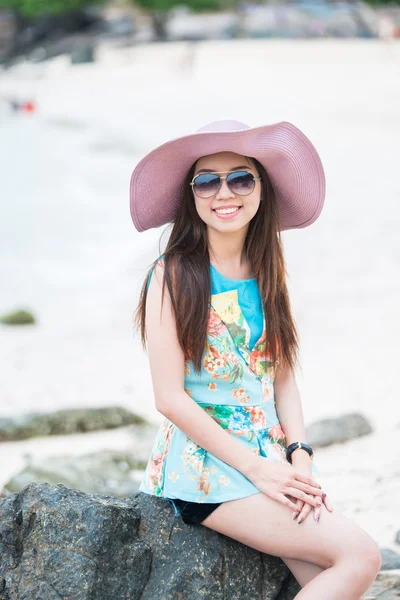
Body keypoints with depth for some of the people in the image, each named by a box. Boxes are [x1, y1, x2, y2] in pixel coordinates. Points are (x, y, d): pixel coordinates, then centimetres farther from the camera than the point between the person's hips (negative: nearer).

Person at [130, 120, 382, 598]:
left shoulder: (266, 275, 12)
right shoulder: (173, 276, -7)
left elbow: (283, 382, 12)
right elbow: (170, 398, -11)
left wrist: (300, 458, -5)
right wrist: (258, 468, -14)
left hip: (271, 464, 6)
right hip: (205, 465, -6)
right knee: (360, 555, -19)